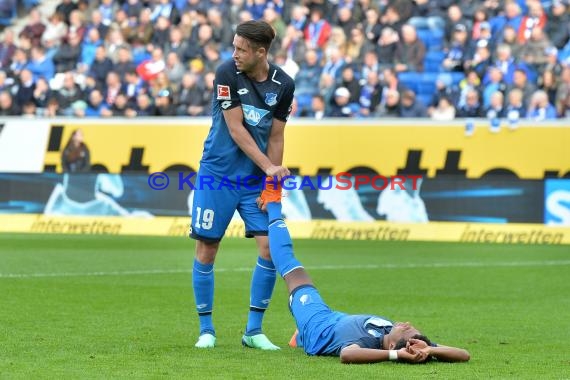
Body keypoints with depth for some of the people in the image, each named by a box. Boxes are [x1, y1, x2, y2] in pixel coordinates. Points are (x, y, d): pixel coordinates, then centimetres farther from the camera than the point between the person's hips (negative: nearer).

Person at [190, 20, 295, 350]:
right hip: (218, 175, -3)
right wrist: (268, 167, -20)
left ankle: (254, 330, 5)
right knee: (206, 251, -1)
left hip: (257, 180, 3)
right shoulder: (227, 74, -12)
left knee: (270, 247, -7)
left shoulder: (283, 85, -3)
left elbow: (275, 137, 3)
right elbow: (236, 128, -14)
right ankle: (206, 329, 13)